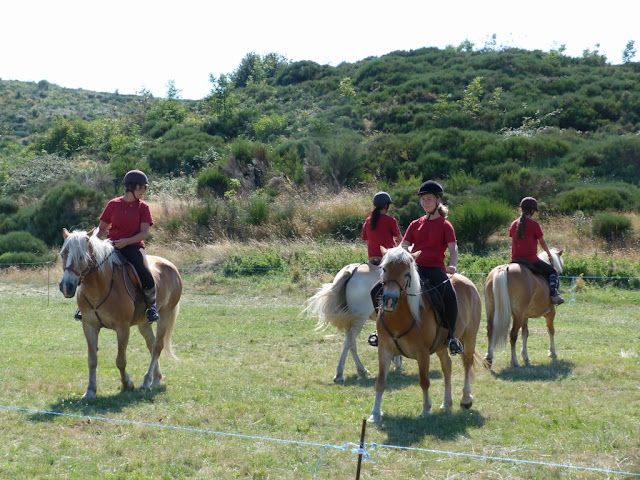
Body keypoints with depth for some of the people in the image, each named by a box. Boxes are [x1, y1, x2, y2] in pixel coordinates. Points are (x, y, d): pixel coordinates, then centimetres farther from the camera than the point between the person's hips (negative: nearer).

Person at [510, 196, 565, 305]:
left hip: (515, 260, 5)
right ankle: (554, 294, -6)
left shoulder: (513, 224, 6)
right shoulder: (534, 224, -10)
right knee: (553, 271, 12)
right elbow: (542, 242, 1)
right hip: (531, 260, -5)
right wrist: (549, 254, 19)